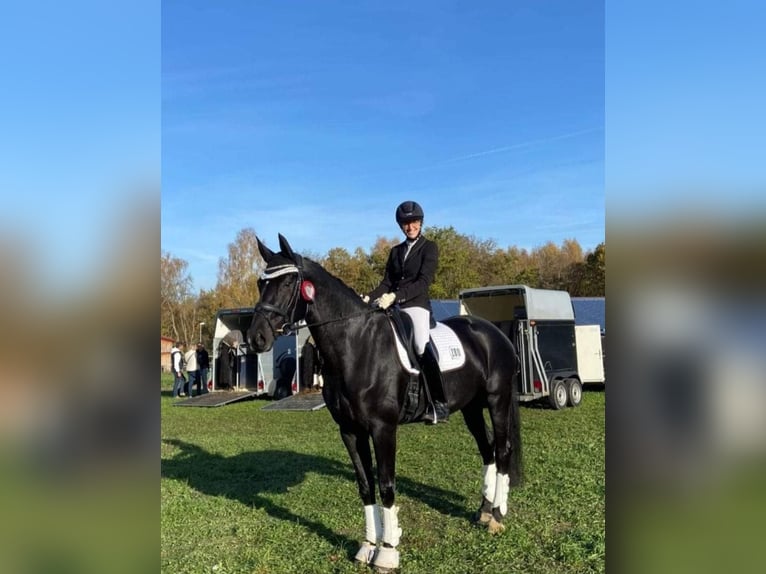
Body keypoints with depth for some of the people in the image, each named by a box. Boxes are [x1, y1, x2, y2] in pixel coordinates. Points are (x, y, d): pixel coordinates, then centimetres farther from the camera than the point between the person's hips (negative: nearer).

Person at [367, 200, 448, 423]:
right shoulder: (396, 250, 19)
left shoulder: (429, 247, 2)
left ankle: (440, 404, -18)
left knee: (423, 349, -25)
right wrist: (368, 298, -5)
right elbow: (386, 283, 14)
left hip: (417, 305, -6)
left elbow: (423, 282, -12)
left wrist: (395, 296, -24)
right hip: (394, 308, 7)